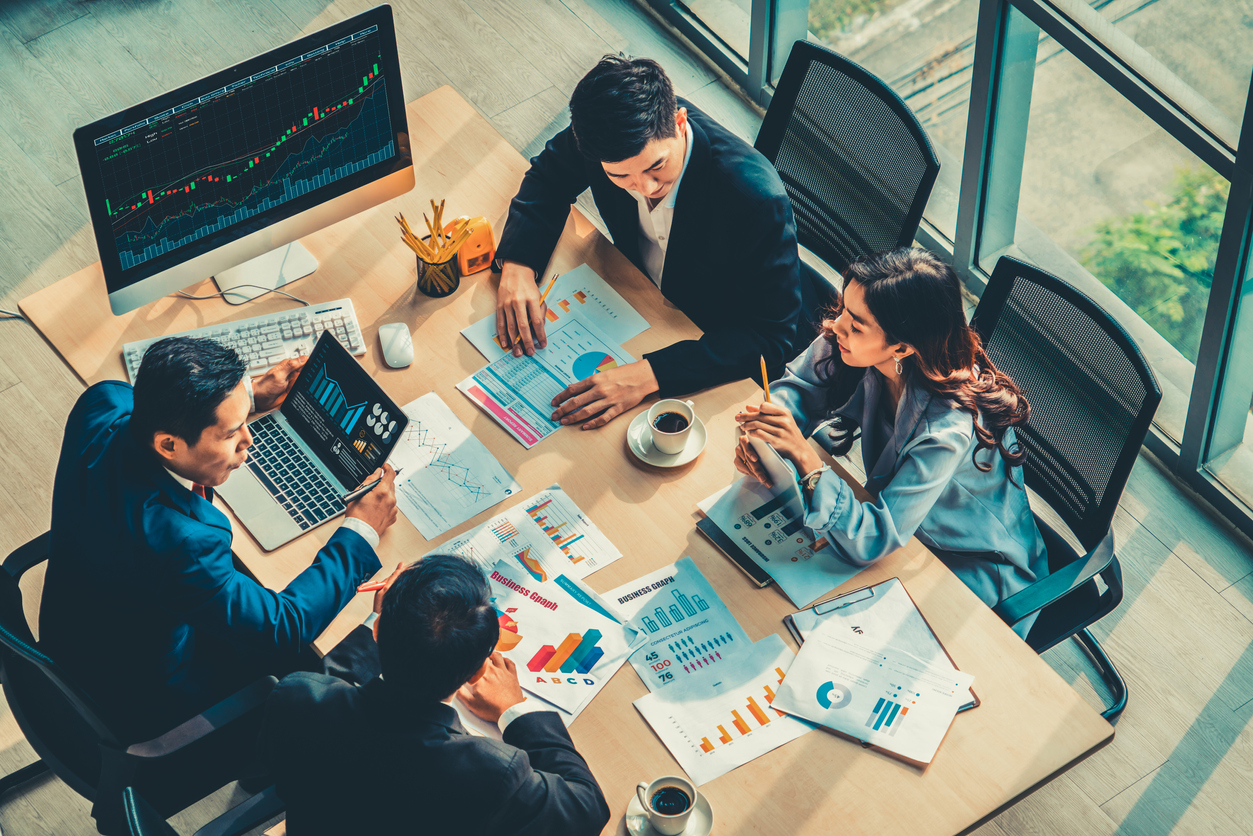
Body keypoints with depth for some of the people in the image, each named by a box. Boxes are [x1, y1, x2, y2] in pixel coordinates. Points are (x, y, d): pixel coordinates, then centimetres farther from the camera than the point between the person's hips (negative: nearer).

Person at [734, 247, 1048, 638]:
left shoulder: (951, 426, -39)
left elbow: (874, 541, -37)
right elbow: (798, 387, -1)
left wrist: (805, 457, -46)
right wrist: (760, 434, -23)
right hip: (899, 521, 6)